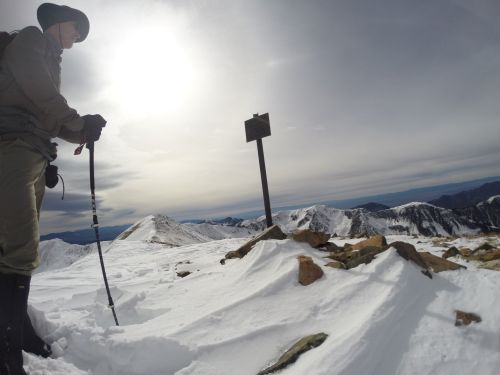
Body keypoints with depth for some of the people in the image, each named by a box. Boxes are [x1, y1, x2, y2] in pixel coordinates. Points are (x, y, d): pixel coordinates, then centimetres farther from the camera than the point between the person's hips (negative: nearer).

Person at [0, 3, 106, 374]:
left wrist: (84, 132, 8)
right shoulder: (30, 39, 8)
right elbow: (35, 86, -10)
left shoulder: (50, 62, 31)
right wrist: (77, 120, -1)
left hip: (34, 157, 9)